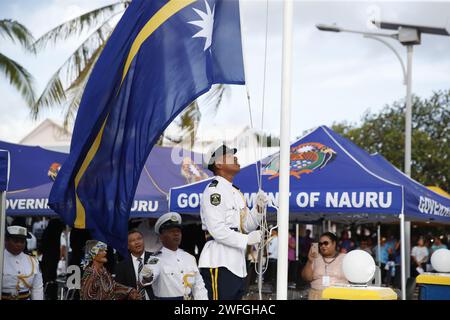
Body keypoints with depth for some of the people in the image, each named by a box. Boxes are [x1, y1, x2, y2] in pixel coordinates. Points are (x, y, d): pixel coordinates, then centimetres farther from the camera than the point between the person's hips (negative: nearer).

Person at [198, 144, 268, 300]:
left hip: (237, 262, 10)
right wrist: (246, 239, -15)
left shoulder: (236, 192, 21)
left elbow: (247, 225, 21)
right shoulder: (214, 190, -10)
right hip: (219, 262, -10)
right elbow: (217, 229, -19)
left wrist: (259, 207, 5)